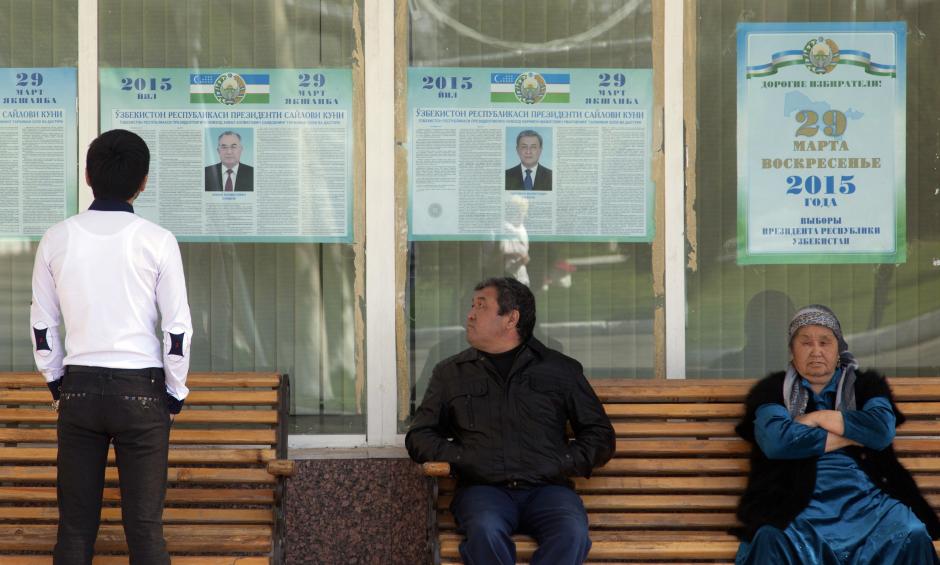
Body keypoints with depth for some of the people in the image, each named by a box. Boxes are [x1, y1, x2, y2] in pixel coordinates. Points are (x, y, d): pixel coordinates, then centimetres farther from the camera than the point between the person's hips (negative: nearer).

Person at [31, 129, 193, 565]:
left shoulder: (57, 240, -1)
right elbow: (179, 328, -5)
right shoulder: (157, 242, -7)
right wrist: (175, 395, 7)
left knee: (75, 523, 8)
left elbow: (42, 324, 6)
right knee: (144, 523, 2)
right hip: (141, 391, -2)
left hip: (78, 388, 2)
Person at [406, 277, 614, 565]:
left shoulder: (561, 369, 19)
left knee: (572, 532, -35)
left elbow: (600, 435, 19)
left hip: (546, 488, 0)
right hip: (483, 487, 0)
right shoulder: (450, 372, 22)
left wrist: (561, 463, 1)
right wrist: (463, 460, 0)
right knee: (486, 530, -37)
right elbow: (419, 436, 18)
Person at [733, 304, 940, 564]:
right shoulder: (774, 389, 13)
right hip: (798, 500, -2)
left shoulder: (866, 384, 19)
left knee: (912, 536, -29)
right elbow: (775, 440, -8)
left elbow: (883, 431, -2)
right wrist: (850, 437, -1)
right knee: (771, 542, -37)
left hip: (864, 496, 2)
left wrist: (817, 418, 0)